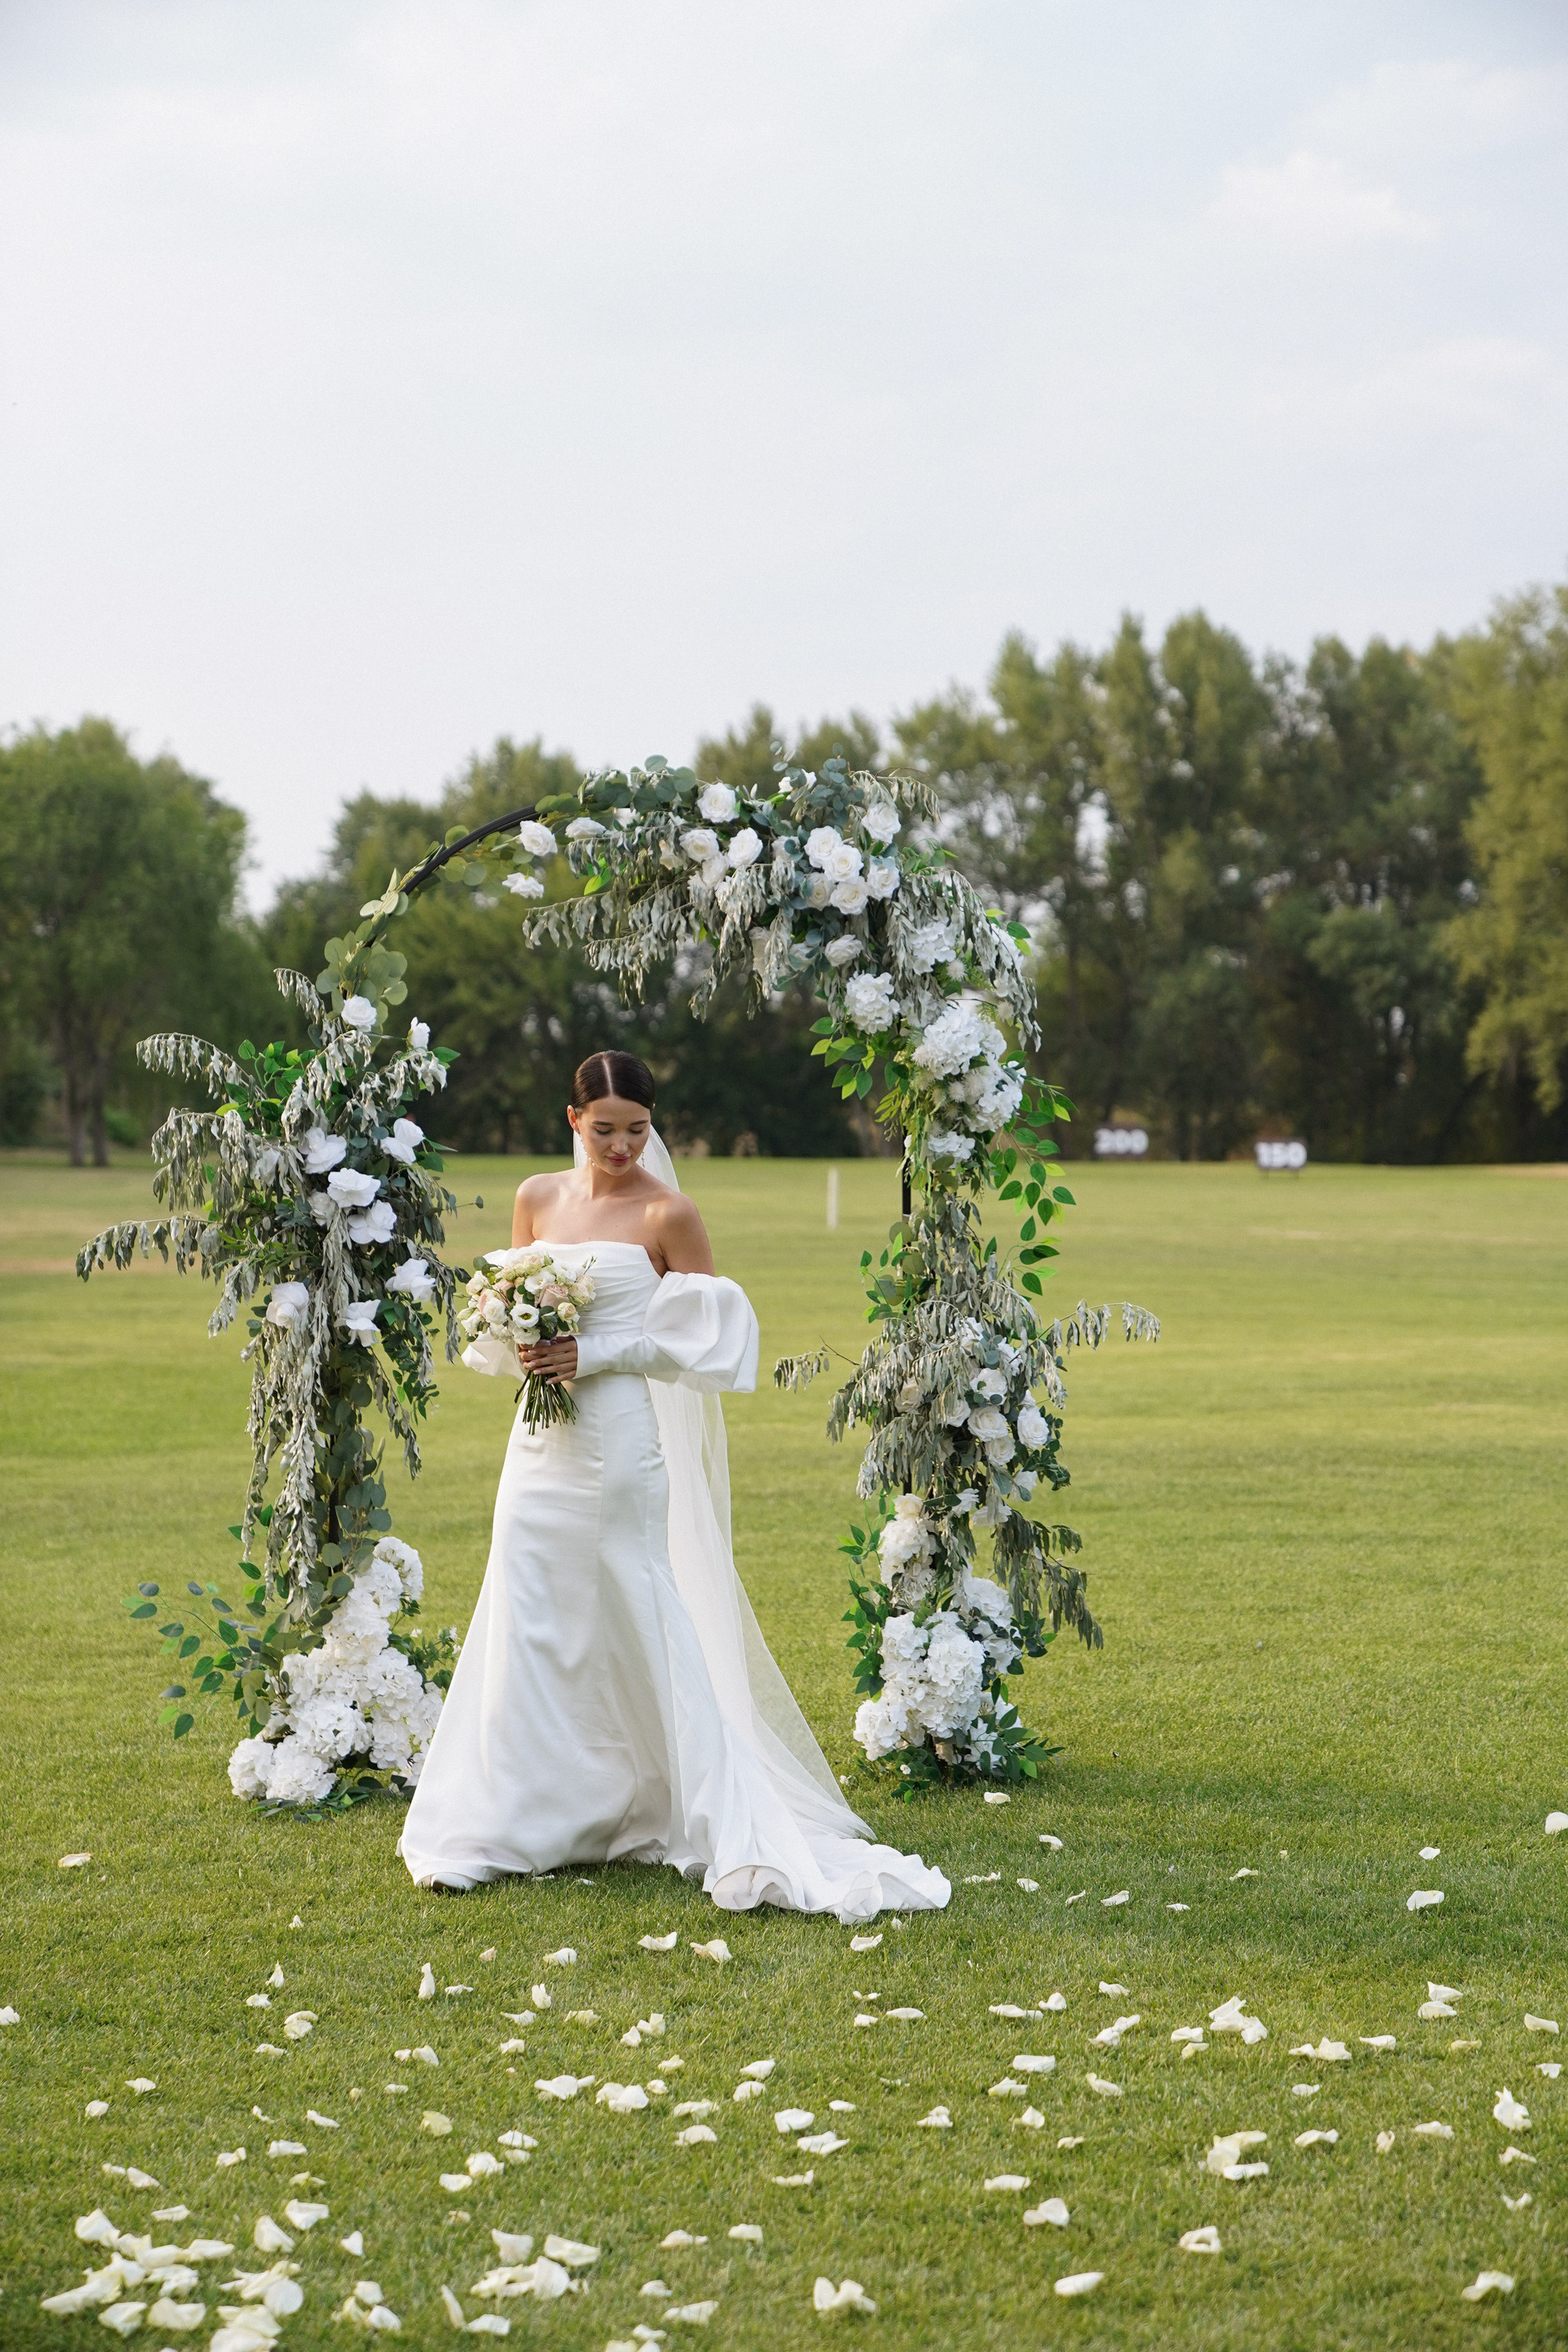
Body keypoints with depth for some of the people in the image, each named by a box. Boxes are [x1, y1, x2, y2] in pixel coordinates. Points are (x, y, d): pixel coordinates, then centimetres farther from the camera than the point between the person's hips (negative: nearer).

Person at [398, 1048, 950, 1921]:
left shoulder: (668, 1213, -5)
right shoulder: (537, 1198, 10)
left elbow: (704, 1336, -6)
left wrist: (598, 1354, -15)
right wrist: (523, 1346, -4)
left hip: (620, 1442, -5)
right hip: (541, 1440, 5)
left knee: (646, 1626, -4)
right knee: (526, 1622, 7)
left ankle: (731, 1827, 4)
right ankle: (495, 1830, 15)